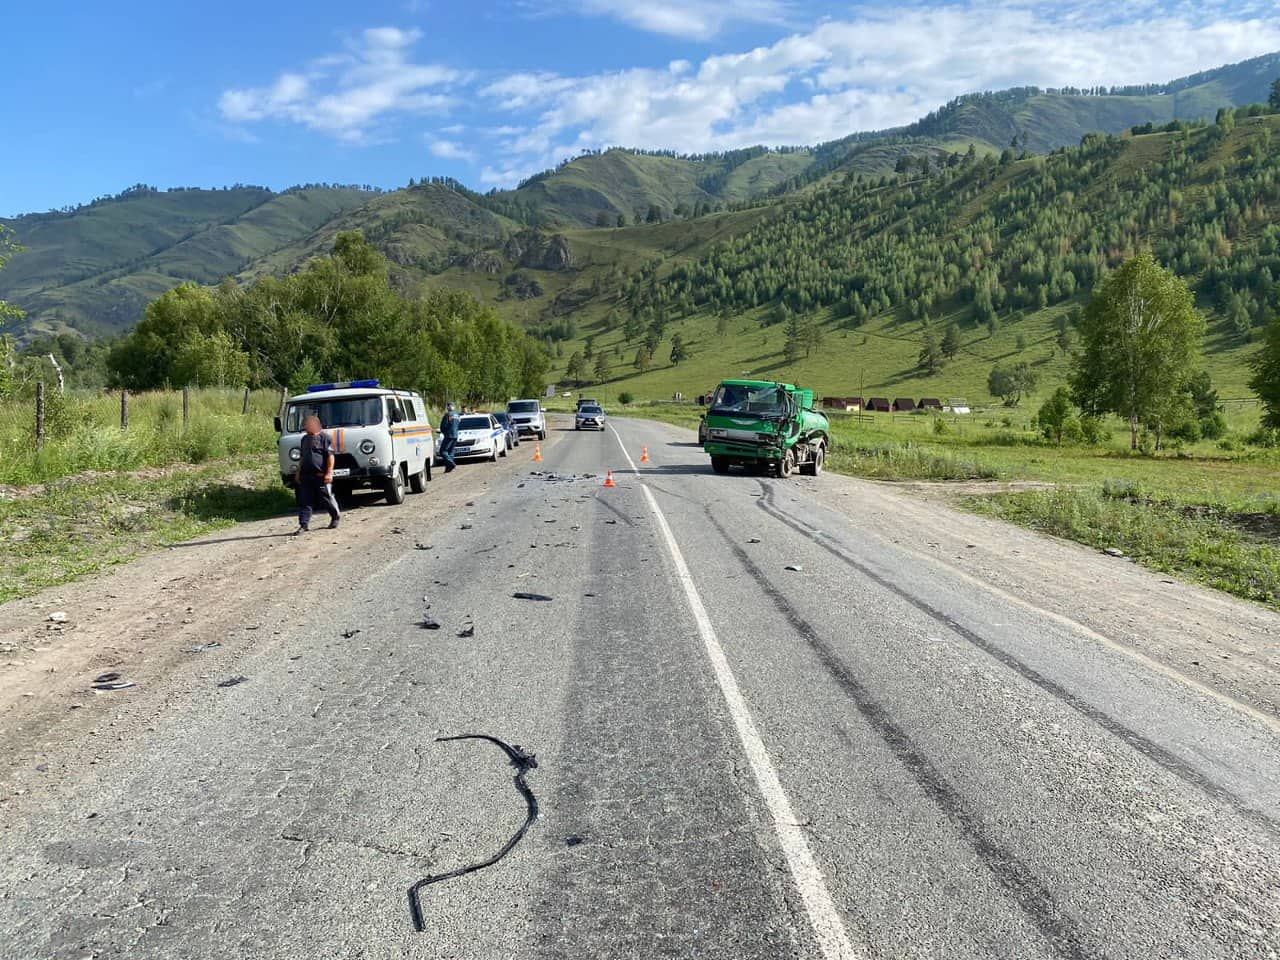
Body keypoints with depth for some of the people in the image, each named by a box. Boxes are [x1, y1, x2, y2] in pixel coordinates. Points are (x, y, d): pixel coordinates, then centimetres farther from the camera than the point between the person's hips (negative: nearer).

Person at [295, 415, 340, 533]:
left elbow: (330, 456, -10)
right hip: (306, 476, 6)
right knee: (305, 501, 1)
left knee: (326, 499, 5)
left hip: (321, 476, -6)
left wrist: (329, 473, -17)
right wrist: (298, 472, 20)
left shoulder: (325, 437, -5)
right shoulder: (305, 438, 18)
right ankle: (304, 524, 2)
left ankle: (336, 516, 27)